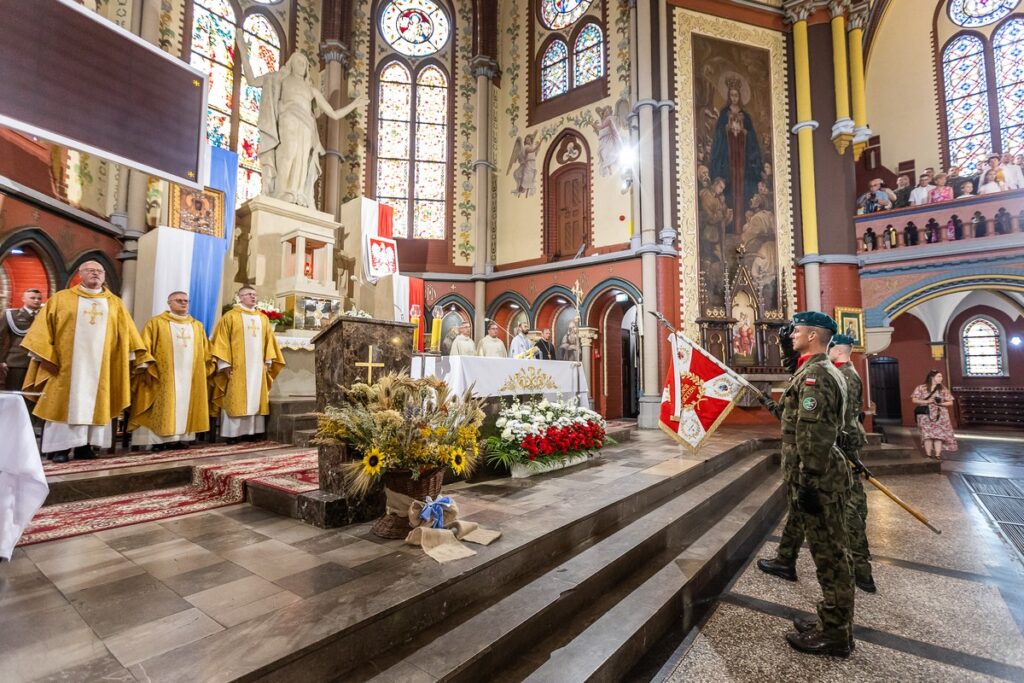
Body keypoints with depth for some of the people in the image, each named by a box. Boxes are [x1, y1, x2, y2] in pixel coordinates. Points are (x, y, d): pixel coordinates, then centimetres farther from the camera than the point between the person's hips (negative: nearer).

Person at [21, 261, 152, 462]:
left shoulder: (115, 304, 11)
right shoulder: (61, 299, 7)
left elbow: (127, 333, 9)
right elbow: (45, 327, 3)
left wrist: (139, 358, 1)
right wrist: (42, 355, -7)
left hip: (100, 365, 2)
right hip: (67, 364, -1)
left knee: (94, 404, 3)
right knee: (66, 403, 0)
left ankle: (85, 445, 9)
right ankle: (59, 447, 5)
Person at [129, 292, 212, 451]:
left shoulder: (197, 326, 14)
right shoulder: (156, 323, 2)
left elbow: (205, 352, 16)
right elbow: (145, 348, -3)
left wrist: (206, 370, 8)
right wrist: (150, 369, -12)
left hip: (190, 376, 4)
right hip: (165, 376, -4)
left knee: (185, 405, 4)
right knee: (165, 405, -4)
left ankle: (181, 437, 9)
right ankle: (159, 440, 0)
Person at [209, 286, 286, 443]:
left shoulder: (263, 318, 14)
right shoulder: (230, 316, 0)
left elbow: (269, 340, 14)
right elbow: (222, 342, -4)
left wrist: (268, 361, 5)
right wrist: (225, 364, -11)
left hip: (257, 366, 5)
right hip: (237, 367, -4)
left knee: (256, 399, 5)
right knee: (235, 400, -4)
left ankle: (253, 431, 10)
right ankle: (232, 433, 1)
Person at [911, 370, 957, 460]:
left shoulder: (943, 389, 8)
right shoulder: (921, 388, 2)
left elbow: (950, 402, 7)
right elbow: (914, 400, -1)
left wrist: (941, 403, -10)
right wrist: (926, 401, -13)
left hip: (940, 415, 2)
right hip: (926, 415, -2)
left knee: (939, 434, -6)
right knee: (927, 434, -5)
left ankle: (938, 454, -3)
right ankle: (928, 455, 0)